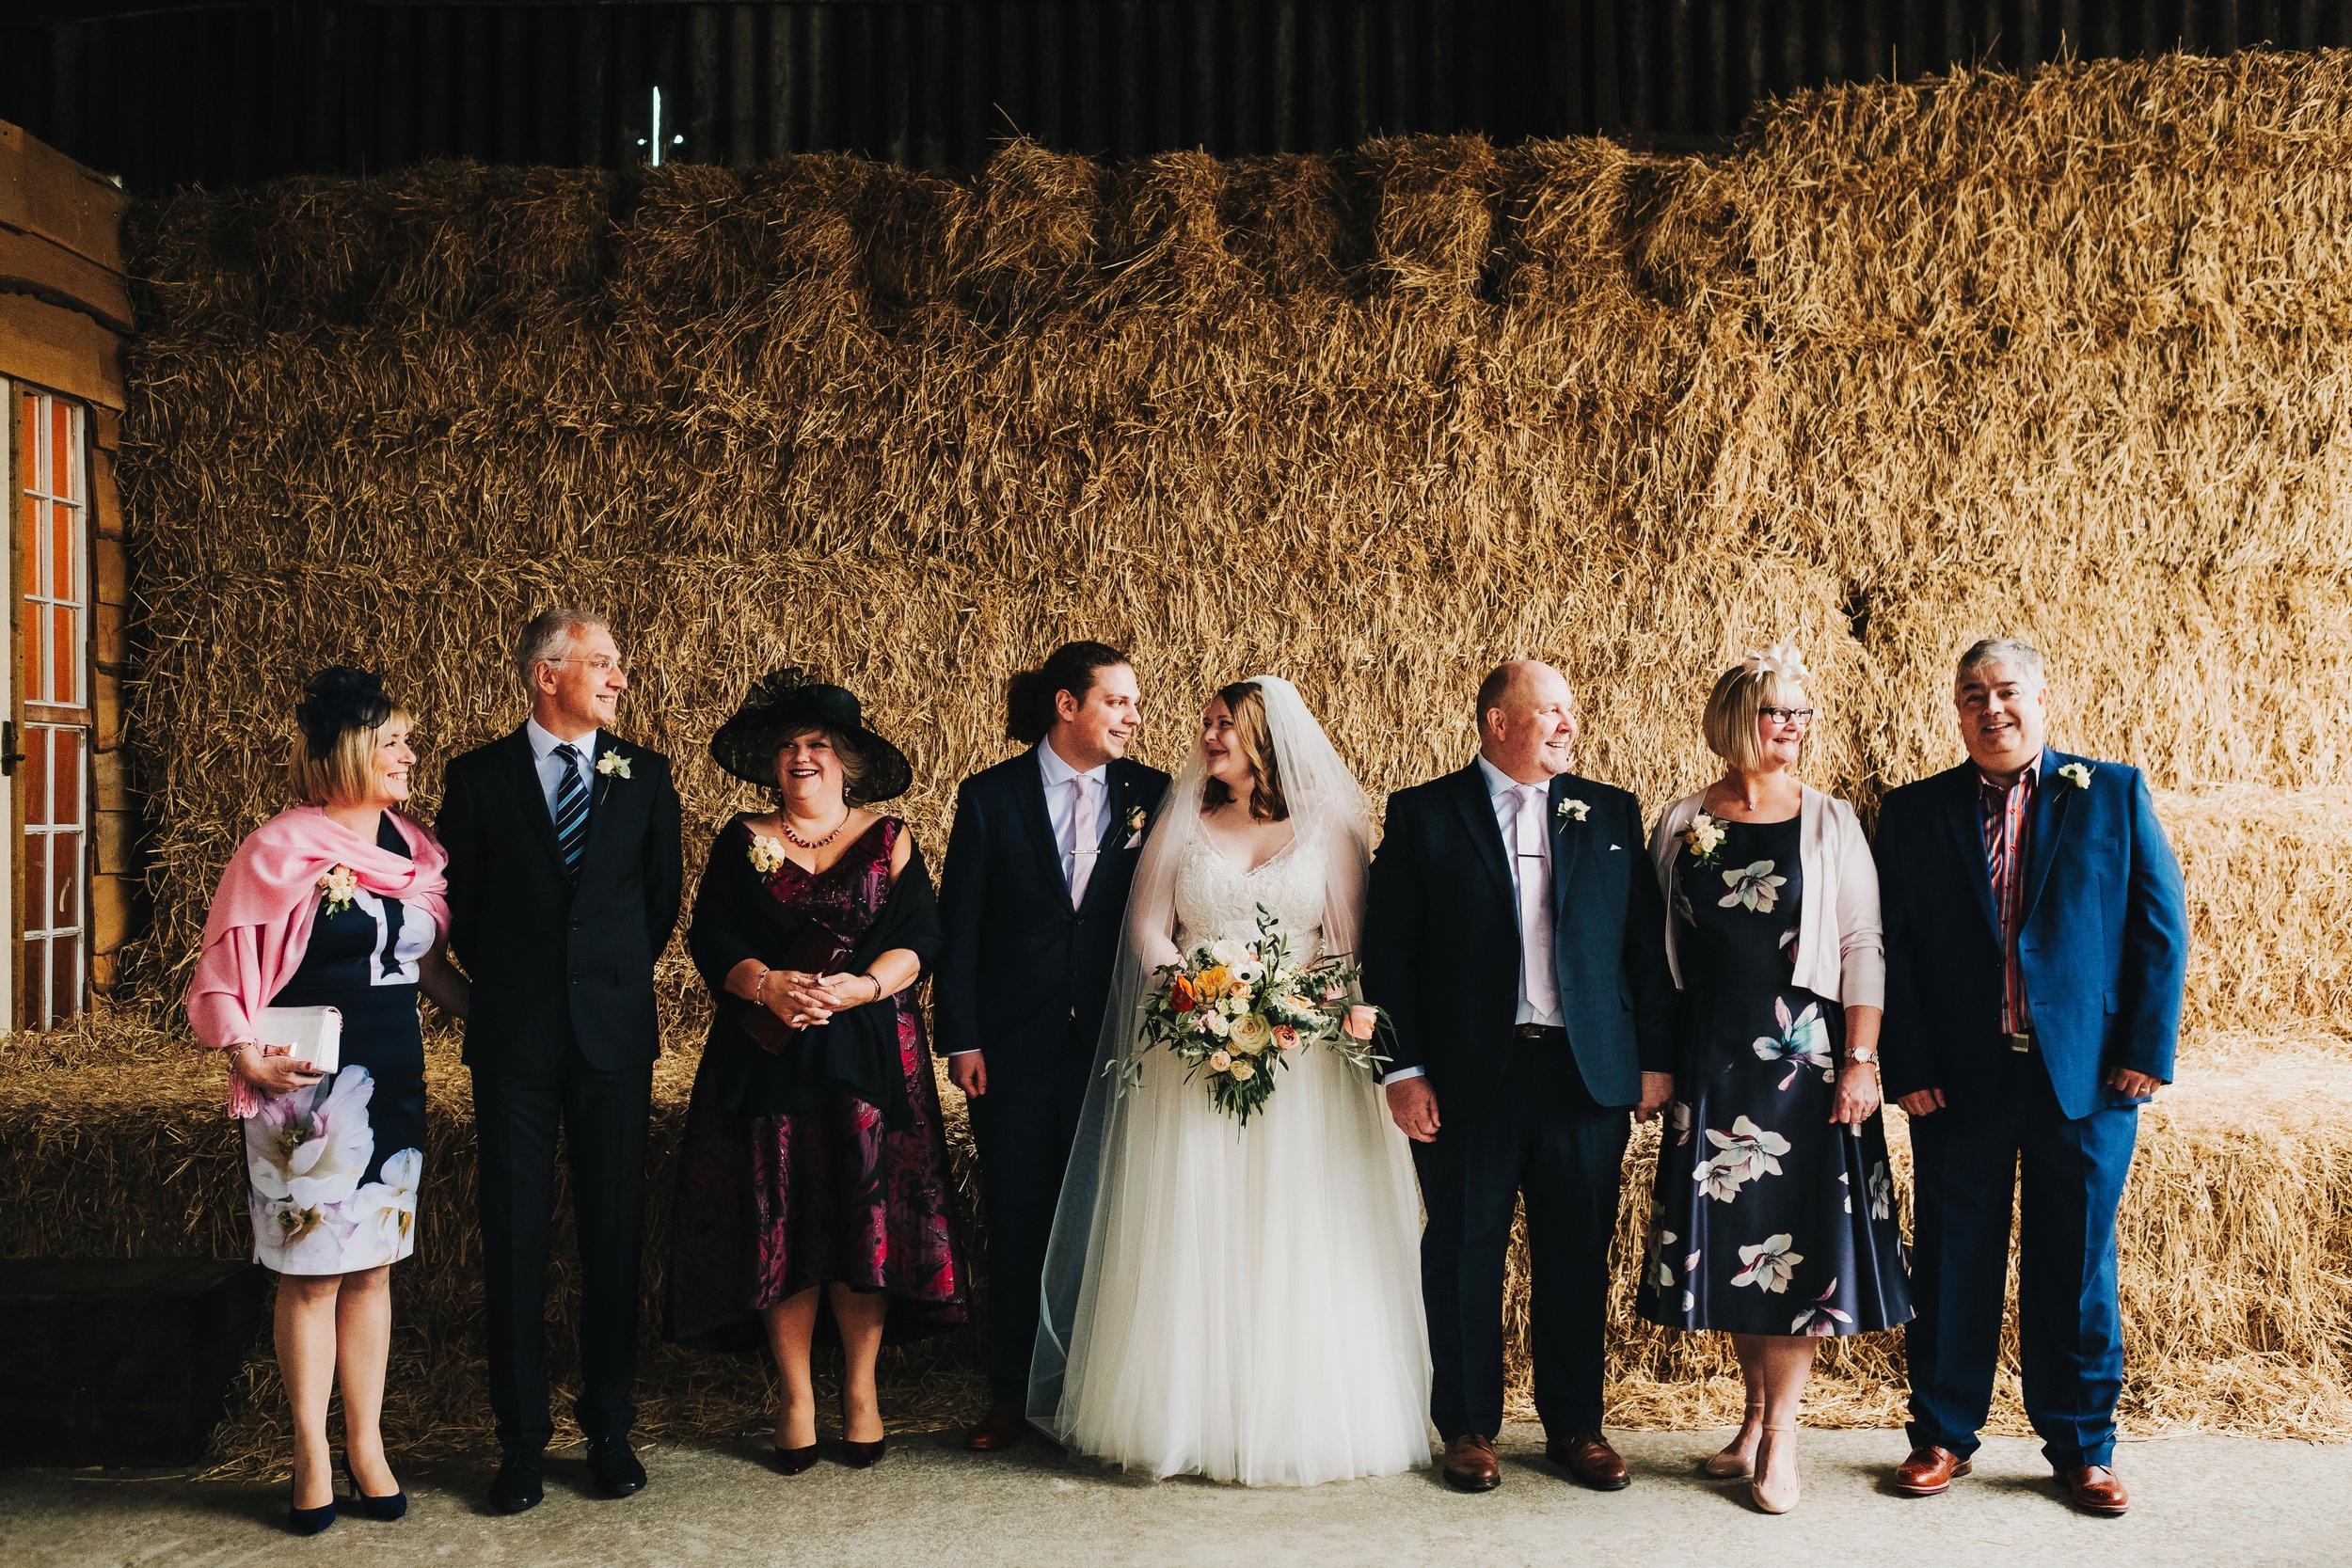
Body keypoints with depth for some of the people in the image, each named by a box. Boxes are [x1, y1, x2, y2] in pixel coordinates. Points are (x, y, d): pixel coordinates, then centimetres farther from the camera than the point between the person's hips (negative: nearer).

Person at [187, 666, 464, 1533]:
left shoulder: (410, 843, 9)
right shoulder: (280, 850, -8)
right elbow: (225, 973, -8)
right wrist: (250, 1056, -19)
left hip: (394, 1081, 5)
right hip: (309, 1088, -5)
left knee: (372, 1266, 11)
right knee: (311, 1274, 4)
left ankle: (366, 1446, 22)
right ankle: (311, 1459, 17)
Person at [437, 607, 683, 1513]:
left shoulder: (645, 775, 5)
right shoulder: (479, 777, 2)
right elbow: (460, 905, 8)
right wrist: (508, 986, 10)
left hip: (615, 1031, 1)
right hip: (514, 1038, -1)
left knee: (613, 1232, 6)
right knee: (513, 1236, 4)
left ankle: (608, 1429, 19)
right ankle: (521, 1440, 16)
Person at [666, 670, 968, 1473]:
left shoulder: (887, 841, 7)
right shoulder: (742, 842, 10)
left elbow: (918, 937, -1)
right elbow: (710, 939, 1)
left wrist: (860, 987, -17)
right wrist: (767, 986, -17)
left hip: (869, 1058, -1)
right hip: (766, 1060, 1)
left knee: (865, 1218, -1)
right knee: (777, 1223, 1)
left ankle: (860, 1390, 14)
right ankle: (796, 1399, 12)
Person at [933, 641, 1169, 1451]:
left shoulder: (1151, 795, 3)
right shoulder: (990, 796, 0)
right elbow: (959, 927, 0)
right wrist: (960, 1037, -4)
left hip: (1116, 1041, 1)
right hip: (1014, 1043, -1)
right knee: (1017, 1216, 8)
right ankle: (1012, 1394, 21)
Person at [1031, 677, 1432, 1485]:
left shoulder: (1328, 825, 6)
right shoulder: (1182, 823, 11)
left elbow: (1350, 942, 1)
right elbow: (1147, 927, 5)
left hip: (1302, 1059, -1)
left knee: (1299, 1242, -1)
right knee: (1191, 1237, 1)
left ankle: (1300, 1418, 10)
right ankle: (1191, 1414, 9)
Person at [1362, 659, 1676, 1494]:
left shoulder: (1612, 813, 9)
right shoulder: (1422, 813, 1)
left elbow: (1647, 942, 9)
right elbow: (1388, 949, -2)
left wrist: (1656, 1058, 4)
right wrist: (1403, 1069, -8)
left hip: (1588, 1071, 2)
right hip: (1467, 1074, -2)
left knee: (1577, 1257, 10)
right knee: (1465, 1253, 7)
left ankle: (1575, 1424, 26)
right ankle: (1469, 1427, 23)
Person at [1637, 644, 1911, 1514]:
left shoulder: (1829, 822, -1)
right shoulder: (1680, 823, 3)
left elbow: (1863, 946, -4)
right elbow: (1657, 948, 8)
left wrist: (1861, 1061, -11)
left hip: (1805, 1052, -2)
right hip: (1711, 1057, 2)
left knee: (1799, 1229, 1)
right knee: (1728, 1228, 8)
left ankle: (1781, 1436, 13)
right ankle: (1757, 1413, 25)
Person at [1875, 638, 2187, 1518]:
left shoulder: (2114, 794, 3)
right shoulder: (1915, 812, 4)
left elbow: (2161, 925, 2)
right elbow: (1893, 945, 1)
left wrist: (2148, 1048, -5)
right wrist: (1907, 1066, -6)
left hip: (2086, 1077, 0)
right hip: (1958, 1080, 1)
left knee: (2077, 1265, 9)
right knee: (1952, 1263, 8)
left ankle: (2082, 1448, 23)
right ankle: (1943, 1436, 22)